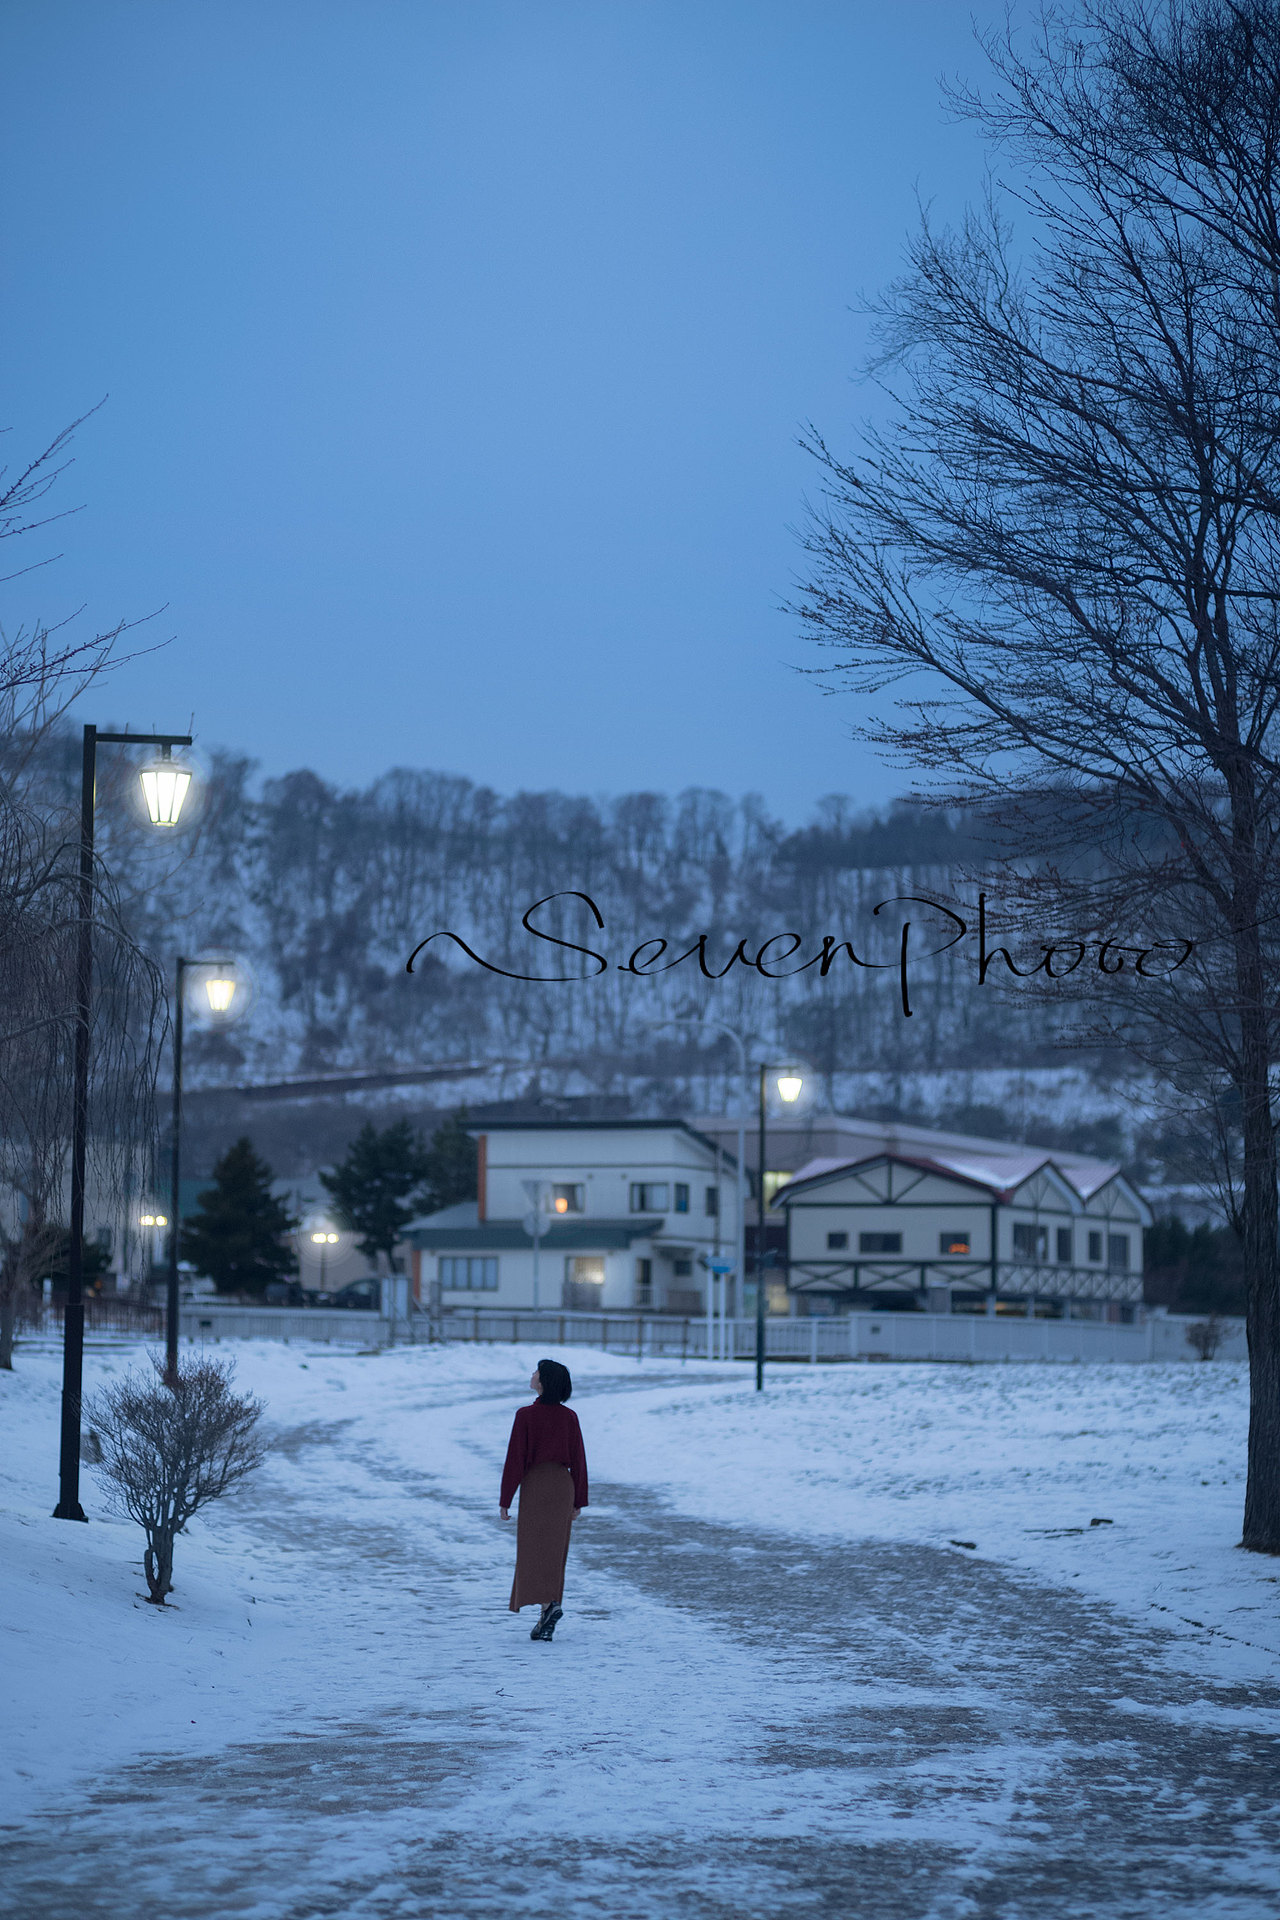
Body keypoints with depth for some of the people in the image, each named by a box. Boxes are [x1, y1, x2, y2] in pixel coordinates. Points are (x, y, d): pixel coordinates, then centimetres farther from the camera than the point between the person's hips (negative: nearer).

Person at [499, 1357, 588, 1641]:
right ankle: (546, 1621, 9)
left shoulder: (526, 1416, -11)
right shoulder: (569, 1418, 1)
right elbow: (578, 1460, 4)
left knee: (533, 1550, -2)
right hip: (563, 1486, 4)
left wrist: (505, 1500, -4)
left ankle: (549, 1603, -26)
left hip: (534, 1485, -4)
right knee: (555, 1553, 9)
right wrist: (578, 1501, 11)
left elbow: (515, 1459, -10)